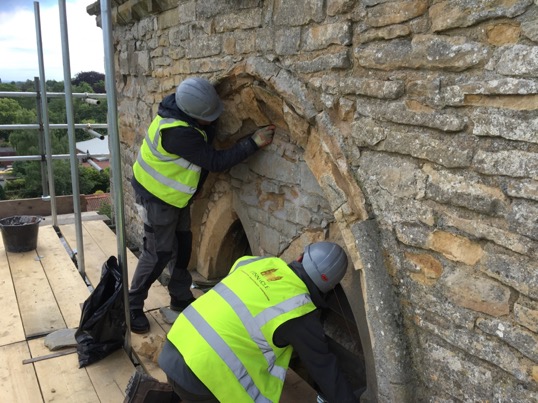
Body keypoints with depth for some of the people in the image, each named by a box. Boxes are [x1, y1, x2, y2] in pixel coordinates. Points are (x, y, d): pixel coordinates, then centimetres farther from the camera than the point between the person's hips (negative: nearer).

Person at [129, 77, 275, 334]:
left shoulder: (177, 106, -8)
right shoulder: (179, 133, -35)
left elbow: (207, 136, 2)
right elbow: (216, 162, -29)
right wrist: (253, 143, -26)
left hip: (174, 195, 9)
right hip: (157, 197, -9)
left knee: (183, 244, 15)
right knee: (159, 253, 0)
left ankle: (180, 297, 30)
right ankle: (132, 306, 16)